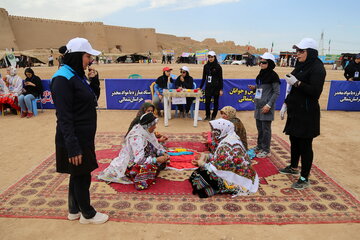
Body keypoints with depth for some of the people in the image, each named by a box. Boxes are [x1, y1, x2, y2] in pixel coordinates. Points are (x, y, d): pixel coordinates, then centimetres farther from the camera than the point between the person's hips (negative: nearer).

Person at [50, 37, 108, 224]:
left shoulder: (77, 75, 10)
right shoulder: (62, 79, -19)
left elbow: (91, 102, 19)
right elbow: (64, 117, -23)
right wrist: (73, 148, -24)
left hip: (84, 137, 9)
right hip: (74, 139, -9)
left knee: (78, 175, 19)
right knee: (82, 175, 6)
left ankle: (75, 210, 36)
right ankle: (87, 214, 25)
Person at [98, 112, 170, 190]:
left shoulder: (147, 131, -3)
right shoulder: (137, 137, -28)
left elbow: (157, 146, 7)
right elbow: (139, 160, -33)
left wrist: (164, 153, -11)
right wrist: (156, 160, -30)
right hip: (130, 165, -9)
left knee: (161, 157, 2)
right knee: (149, 167, -32)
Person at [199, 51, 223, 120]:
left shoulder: (218, 67, -6)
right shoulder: (206, 66, 6)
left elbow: (220, 78, -5)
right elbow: (204, 77, 12)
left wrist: (221, 89, -9)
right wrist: (200, 87, 10)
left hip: (216, 87, -3)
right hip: (208, 87, 3)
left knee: (216, 102, 6)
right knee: (207, 102, 1)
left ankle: (213, 116, 18)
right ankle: (207, 115, 18)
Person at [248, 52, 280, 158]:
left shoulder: (273, 75, -10)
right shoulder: (261, 74, 13)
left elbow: (277, 92, -13)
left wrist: (269, 105, -19)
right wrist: (254, 88, 3)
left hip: (266, 107, -8)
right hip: (258, 105, 8)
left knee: (266, 129, -1)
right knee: (259, 127, 16)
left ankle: (266, 150, 10)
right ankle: (259, 146, 30)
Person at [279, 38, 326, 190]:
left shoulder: (317, 68, -14)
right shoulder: (301, 66, 12)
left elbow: (315, 92, -21)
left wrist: (297, 83, -26)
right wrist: (286, 103, 17)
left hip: (307, 114, -9)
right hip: (295, 110, 9)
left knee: (305, 145, -1)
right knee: (294, 140, 19)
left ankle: (304, 179, 11)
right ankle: (293, 167, 38)